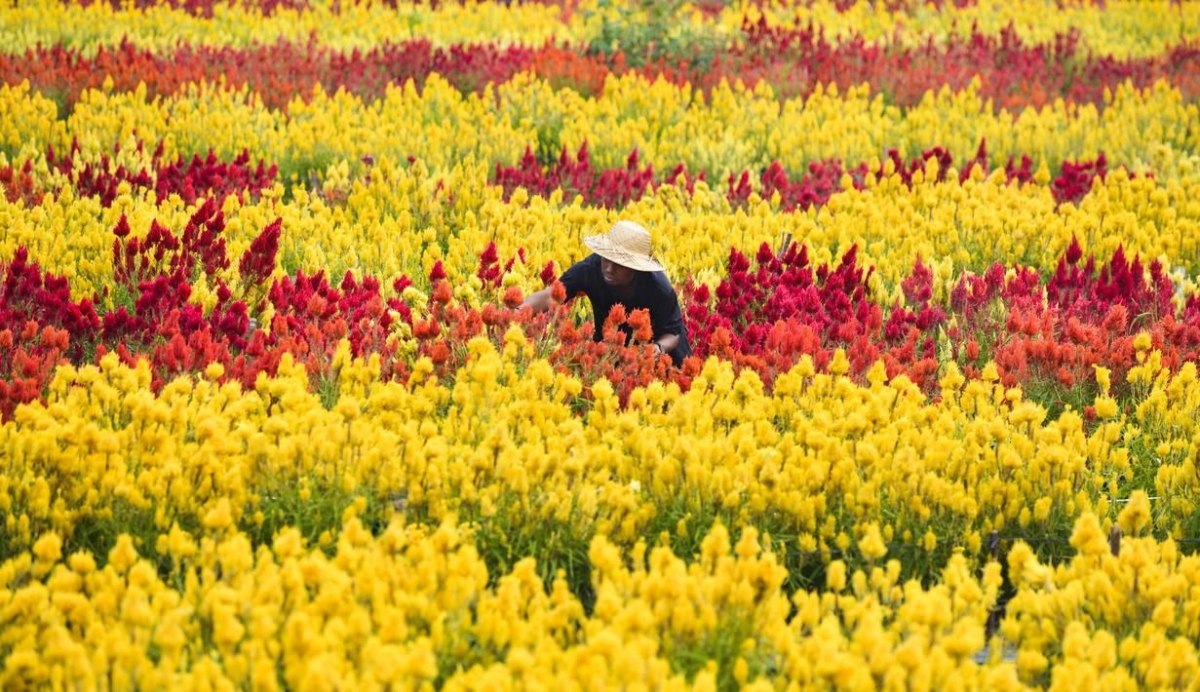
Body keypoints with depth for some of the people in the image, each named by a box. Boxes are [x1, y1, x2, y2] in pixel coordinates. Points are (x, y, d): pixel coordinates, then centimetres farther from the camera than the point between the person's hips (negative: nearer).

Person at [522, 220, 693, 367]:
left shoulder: (659, 288, -40)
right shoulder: (590, 268, -39)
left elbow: (672, 333, -26)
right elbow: (549, 296, -45)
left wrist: (659, 348, -51)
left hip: (656, 339, -1)